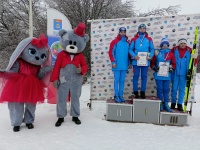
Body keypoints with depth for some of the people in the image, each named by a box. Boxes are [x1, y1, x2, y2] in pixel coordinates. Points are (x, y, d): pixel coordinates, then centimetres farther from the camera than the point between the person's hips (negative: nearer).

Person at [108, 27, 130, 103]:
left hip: (124, 65, 5)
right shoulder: (115, 42, -2)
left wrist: (128, 62, 14)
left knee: (122, 81, 9)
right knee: (117, 80, 0)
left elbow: (128, 53, 17)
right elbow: (111, 52, -6)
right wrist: (113, 62, -12)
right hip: (117, 65, -4)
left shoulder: (127, 43, 12)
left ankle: (120, 95, 17)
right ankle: (116, 96, 8)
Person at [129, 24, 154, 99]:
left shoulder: (149, 39, 8)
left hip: (145, 61, 2)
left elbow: (152, 49, 8)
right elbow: (130, 49, 2)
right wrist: (134, 56, -13)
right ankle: (136, 92, 11)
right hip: (136, 61, -1)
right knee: (136, 76, 2)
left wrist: (150, 56, -9)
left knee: (144, 76, 7)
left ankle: (143, 92, 16)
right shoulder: (134, 39, 4)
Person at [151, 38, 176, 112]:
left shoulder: (171, 54, 7)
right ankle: (160, 104, 15)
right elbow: (152, 62, 6)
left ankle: (166, 104, 17)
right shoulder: (157, 53, 2)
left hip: (167, 76, 2)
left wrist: (172, 68, -8)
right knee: (159, 89, 5)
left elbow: (174, 63, 11)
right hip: (158, 75, -1)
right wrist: (154, 67, -12)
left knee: (166, 90, 7)